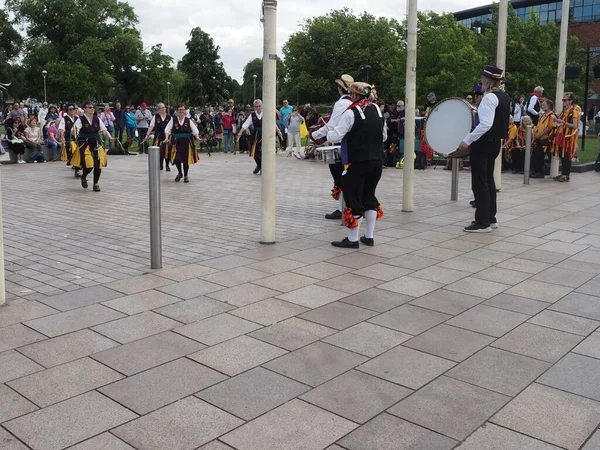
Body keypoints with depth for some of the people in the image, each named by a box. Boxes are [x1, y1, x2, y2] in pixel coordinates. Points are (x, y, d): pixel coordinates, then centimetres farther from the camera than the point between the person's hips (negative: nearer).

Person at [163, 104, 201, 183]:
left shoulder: (188, 120, 1)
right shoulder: (173, 120, 0)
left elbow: (195, 130, 2)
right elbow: (167, 130, -2)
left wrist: (197, 137, -14)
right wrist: (167, 138, -16)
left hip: (187, 142, 0)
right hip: (176, 142, 0)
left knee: (186, 159, 3)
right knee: (177, 159, -1)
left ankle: (185, 175, 21)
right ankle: (179, 173, 26)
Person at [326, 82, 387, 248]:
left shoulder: (351, 113, -13)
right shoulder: (377, 110, 7)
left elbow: (336, 137, -12)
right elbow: (384, 137, 15)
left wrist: (327, 134, 8)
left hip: (357, 162, -6)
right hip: (377, 161, 6)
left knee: (353, 198, 2)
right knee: (369, 196, 16)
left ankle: (352, 239, 5)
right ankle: (369, 236, 20)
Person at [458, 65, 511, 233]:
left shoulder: (489, 97, -18)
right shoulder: (504, 97, 12)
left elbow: (485, 124, -27)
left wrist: (467, 140, -25)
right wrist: (478, 112, 20)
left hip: (483, 143, -10)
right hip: (495, 142, 10)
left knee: (479, 182, -4)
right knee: (488, 179, 17)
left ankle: (483, 222, -1)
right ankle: (491, 218, 24)